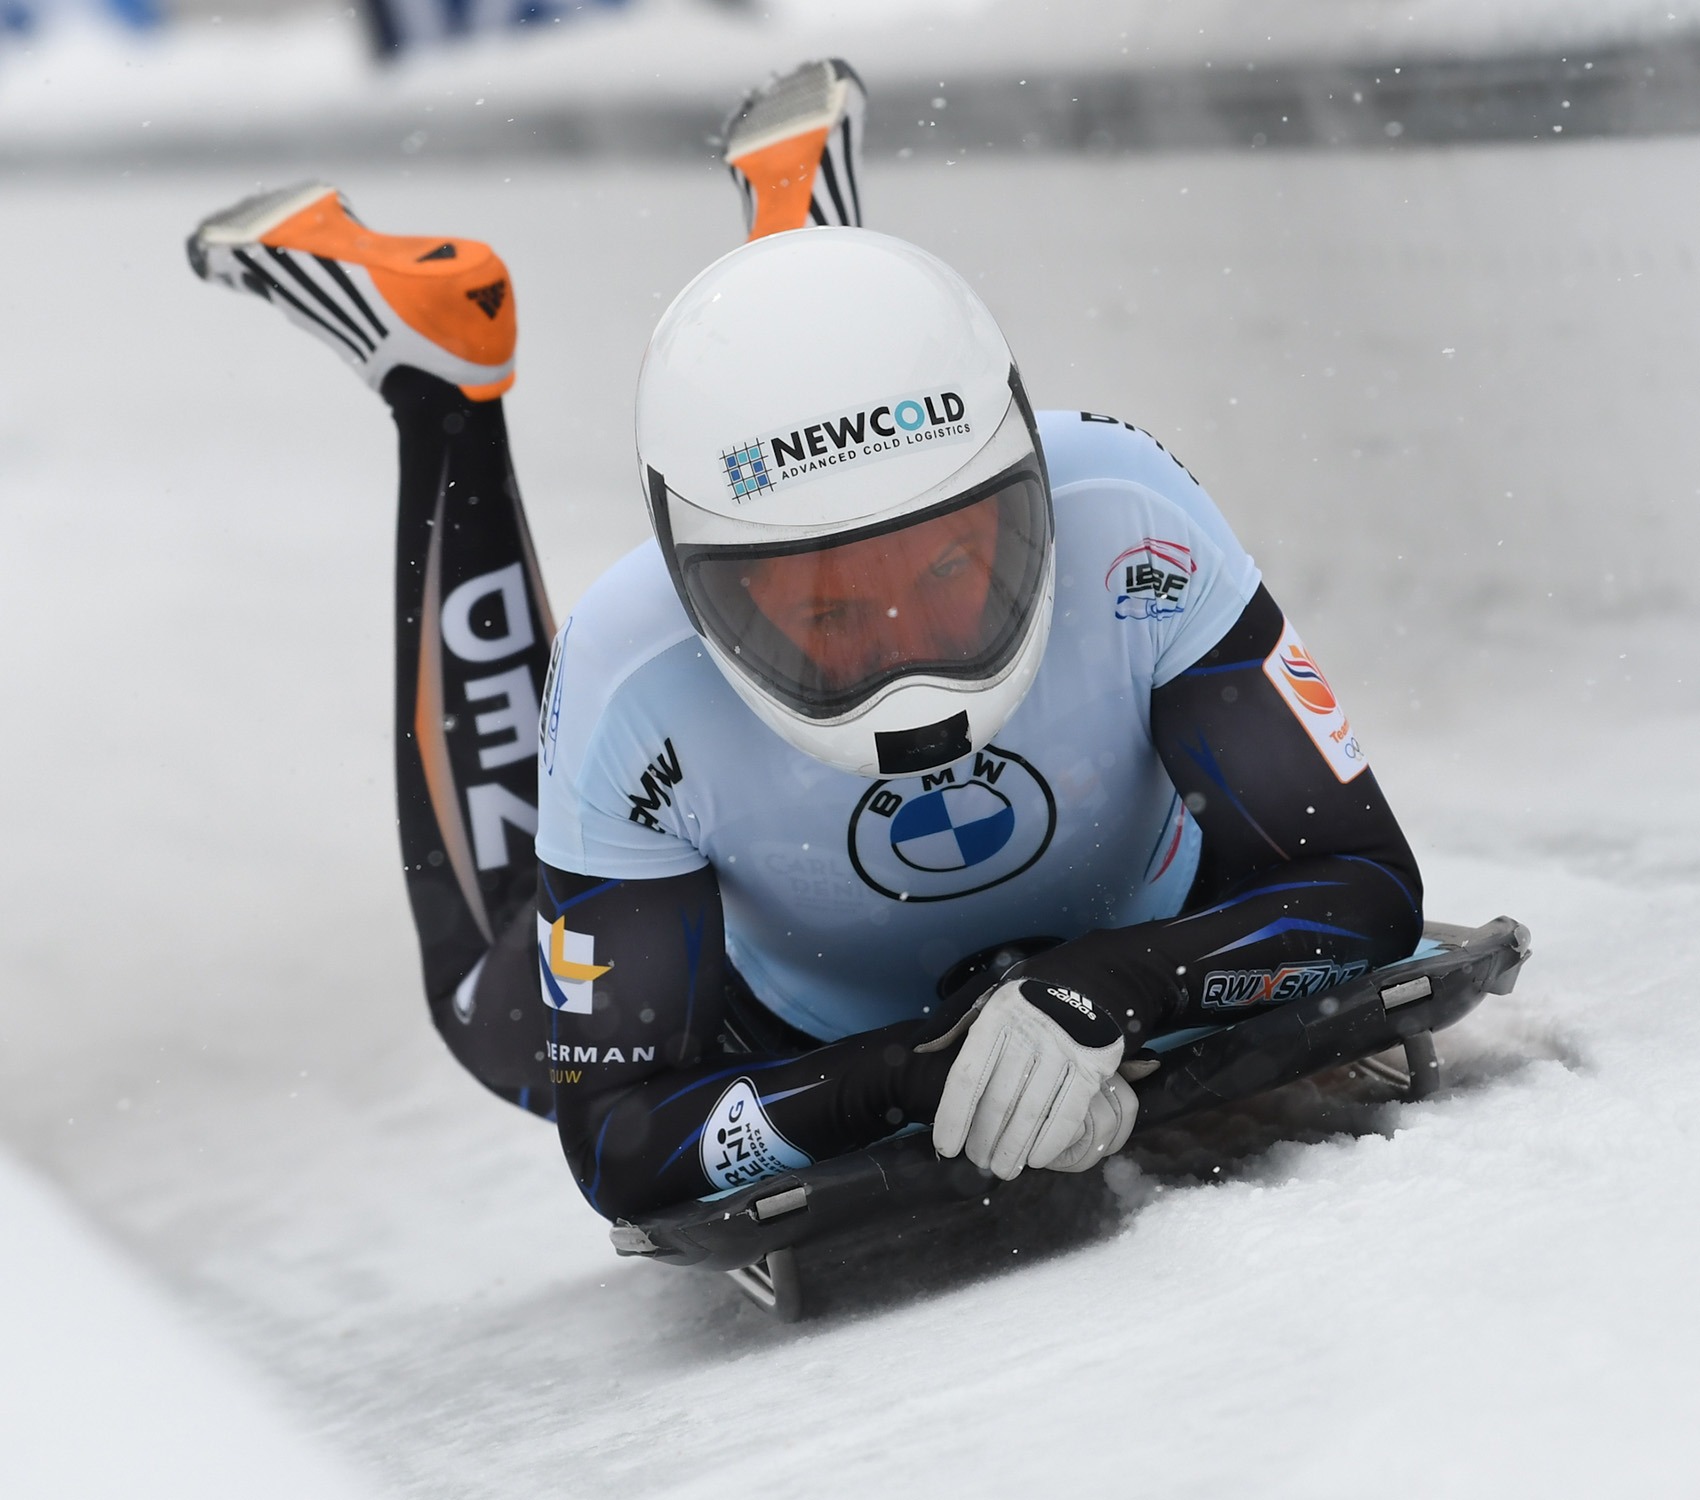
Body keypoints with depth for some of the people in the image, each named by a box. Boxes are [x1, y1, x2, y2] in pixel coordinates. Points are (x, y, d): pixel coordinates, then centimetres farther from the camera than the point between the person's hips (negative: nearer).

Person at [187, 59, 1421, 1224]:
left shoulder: (1122, 522, -40)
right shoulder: (634, 693, -40)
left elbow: (1366, 890, -36)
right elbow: (622, 1152, -36)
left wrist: (1103, 990, -54)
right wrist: (918, 1071, -53)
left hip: (1123, 956, 1)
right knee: (503, 1006, 27)